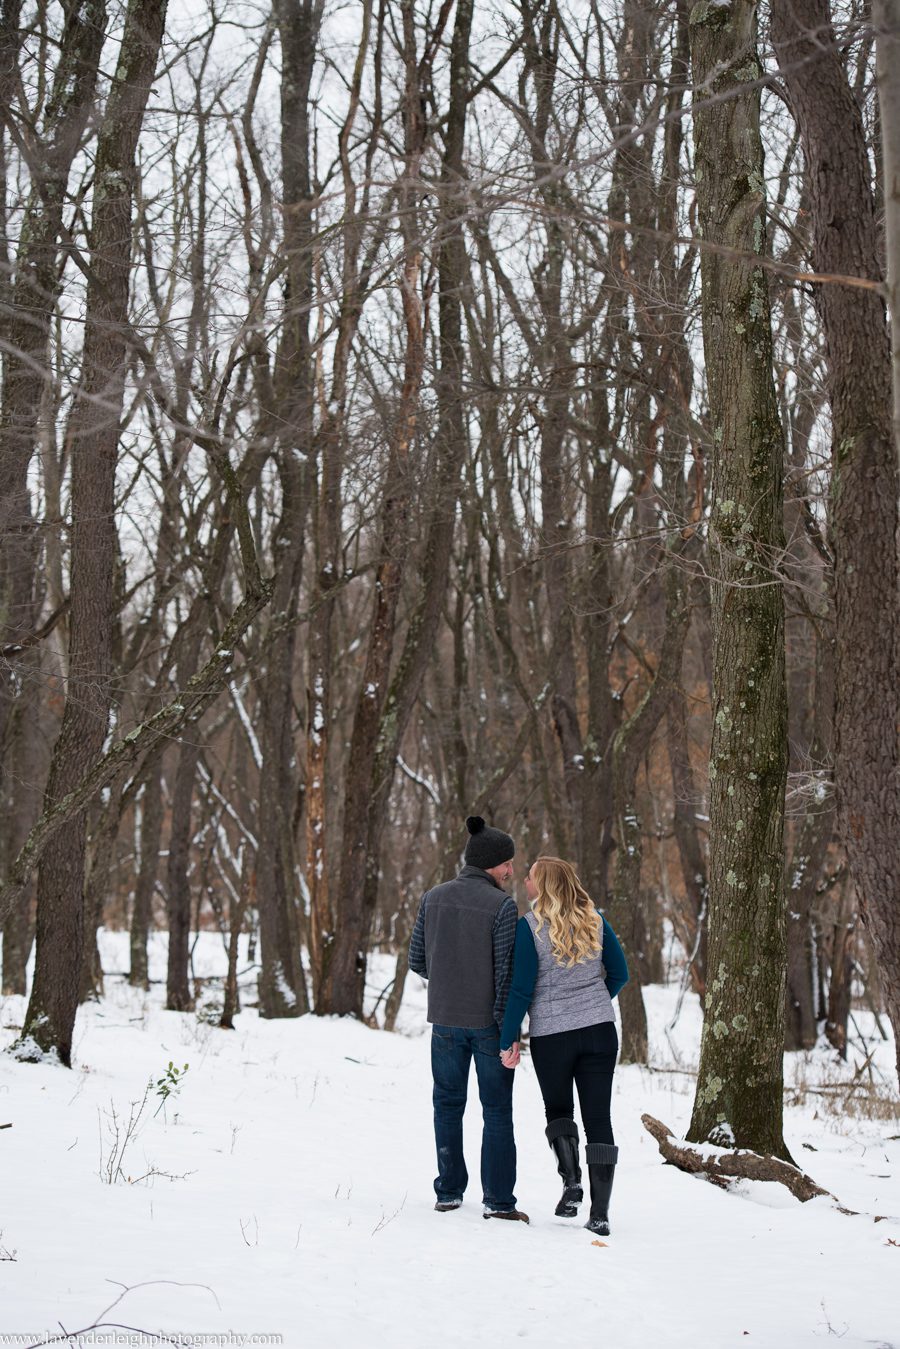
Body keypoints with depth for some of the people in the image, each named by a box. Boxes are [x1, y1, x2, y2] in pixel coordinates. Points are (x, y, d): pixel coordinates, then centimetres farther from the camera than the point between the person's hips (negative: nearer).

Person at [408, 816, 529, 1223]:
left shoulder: (433, 898, 1)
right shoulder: (502, 906, -13)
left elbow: (416, 960, 5)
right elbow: (506, 972, -15)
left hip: (445, 1018, 4)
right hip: (488, 1021, -4)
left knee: (448, 1105, 16)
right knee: (497, 1111, 6)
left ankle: (448, 1193, 19)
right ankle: (498, 1200, 6)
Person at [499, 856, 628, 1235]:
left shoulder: (530, 926, -9)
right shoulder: (594, 920, 4)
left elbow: (521, 988, -10)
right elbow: (620, 973, 11)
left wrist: (508, 1040, -4)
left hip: (551, 1034, -3)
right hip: (600, 1031, 3)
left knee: (558, 1111, 19)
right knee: (598, 1118, 4)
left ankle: (572, 1182, 1)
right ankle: (600, 1213, 2)